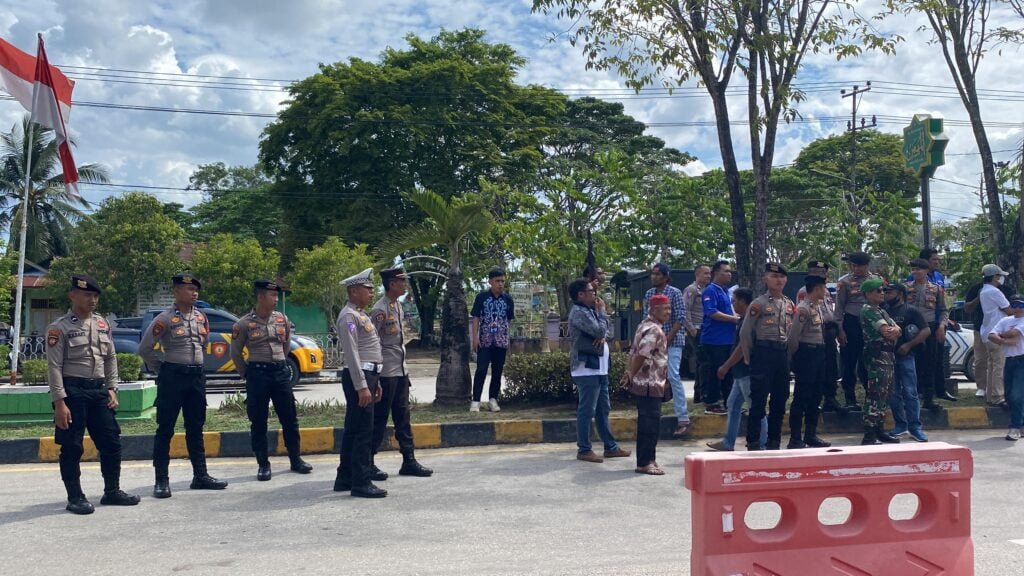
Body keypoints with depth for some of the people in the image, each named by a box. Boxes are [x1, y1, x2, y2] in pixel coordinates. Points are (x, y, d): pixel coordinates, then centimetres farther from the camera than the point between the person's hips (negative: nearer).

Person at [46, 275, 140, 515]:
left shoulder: (102, 324, 10)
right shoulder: (59, 328, -7)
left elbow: (111, 358, 15)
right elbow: (54, 367, -11)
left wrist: (112, 389, 7)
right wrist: (60, 402, -16)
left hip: (99, 390, 6)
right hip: (73, 391, -6)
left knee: (111, 442, 8)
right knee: (72, 447, 2)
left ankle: (112, 491, 21)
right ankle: (75, 498, 13)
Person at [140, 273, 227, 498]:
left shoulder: (201, 317, 8)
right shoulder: (164, 319, -10)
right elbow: (145, 349, -7)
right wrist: (161, 369, 1)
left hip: (197, 376, 6)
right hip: (172, 377, -6)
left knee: (195, 428, 12)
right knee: (165, 429, 0)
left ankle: (200, 475, 18)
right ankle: (161, 480, 5)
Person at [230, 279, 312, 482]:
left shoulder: (282, 319, 5)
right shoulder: (244, 324, -7)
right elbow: (236, 354, 2)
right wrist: (248, 374, 7)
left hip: (281, 372, 4)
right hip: (258, 374, -4)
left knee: (290, 419, 8)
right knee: (258, 423, 2)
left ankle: (296, 459, 20)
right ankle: (263, 465, 12)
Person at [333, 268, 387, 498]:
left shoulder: (361, 315, 19)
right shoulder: (349, 316, -13)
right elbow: (352, 354, -19)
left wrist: (375, 381, 22)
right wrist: (362, 386, -22)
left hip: (368, 375, 10)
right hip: (359, 377, -10)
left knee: (353, 430, 14)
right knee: (363, 431, -7)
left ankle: (345, 479, 21)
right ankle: (361, 483, -3)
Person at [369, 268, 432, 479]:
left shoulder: (398, 306, 12)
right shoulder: (380, 310, -15)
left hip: (400, 371, 9)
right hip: (386, 373, -9)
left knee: (403, 418, 12)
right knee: (379, 419, -1)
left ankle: (409, 461, 19)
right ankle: (368, 463, 9)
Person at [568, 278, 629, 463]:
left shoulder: (590, 310, 18)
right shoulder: (579, 313, -14)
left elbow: (603, 330, 19)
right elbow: (599, 330, -21)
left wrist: (603, 336, -4)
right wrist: (602, 311, -6)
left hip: (598, 368, 10)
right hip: (586, 368, -10)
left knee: (603, 409, 14)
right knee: (587, 410, -5)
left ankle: (611, 447, 21)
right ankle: (584, 450, 1)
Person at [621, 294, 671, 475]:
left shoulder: (645, 326, 16)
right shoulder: (654, 330, -16)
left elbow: (634, 352, 15)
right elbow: (641, 355, -24)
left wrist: (629, 372, 6)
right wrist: (631, 375, -13)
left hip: (644, 383, 10)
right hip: (650, 385, -10)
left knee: (647, 423, 14)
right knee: (651, 424, -5)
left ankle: (646, 459, 20)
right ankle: (645, 463, -2)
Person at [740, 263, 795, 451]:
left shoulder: (790, 305, 12)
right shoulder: (758, 304, -6)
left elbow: (792, 333, 18)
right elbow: (745, 333, -4)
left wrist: (788, 354, 10)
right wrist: (749, 358, -1)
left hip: (783, 354, 6)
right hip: (763, 352, -6)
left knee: (780, 400, 10)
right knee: (759, 400, -4)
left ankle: (774, 442, 20)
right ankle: (753, 443, 3)